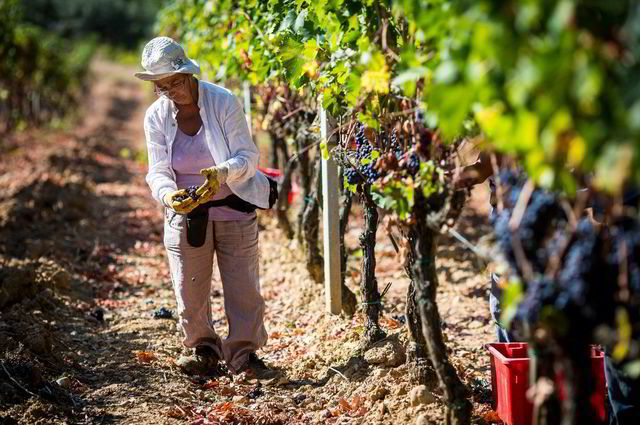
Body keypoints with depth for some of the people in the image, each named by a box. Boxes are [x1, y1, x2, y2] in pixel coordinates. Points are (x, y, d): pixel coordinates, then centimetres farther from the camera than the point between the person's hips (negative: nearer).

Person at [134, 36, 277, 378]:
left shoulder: (224, 102, -14)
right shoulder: (156, 116, -5)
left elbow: (248, 157, -15)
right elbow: (158, 171, -8)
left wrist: (222, 173, -36)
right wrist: (168, 195, -31)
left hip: (234, 210, -2)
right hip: (186, 216, 2)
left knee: (243, 286, 2)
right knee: (189, 290, 4)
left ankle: (243, 353, 17)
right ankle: (204, 351, 25)